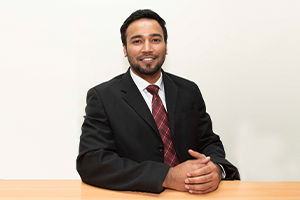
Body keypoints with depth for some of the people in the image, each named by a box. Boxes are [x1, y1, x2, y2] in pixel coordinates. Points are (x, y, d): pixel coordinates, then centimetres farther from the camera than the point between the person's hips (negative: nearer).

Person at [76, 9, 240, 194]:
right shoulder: (102, 97, -4)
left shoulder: (190, 91, 8)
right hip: (135, 195, -3)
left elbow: (209, 142, 11)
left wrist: (216, 169, -14)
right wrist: (168, 176, -21)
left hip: (193, 193, 3)